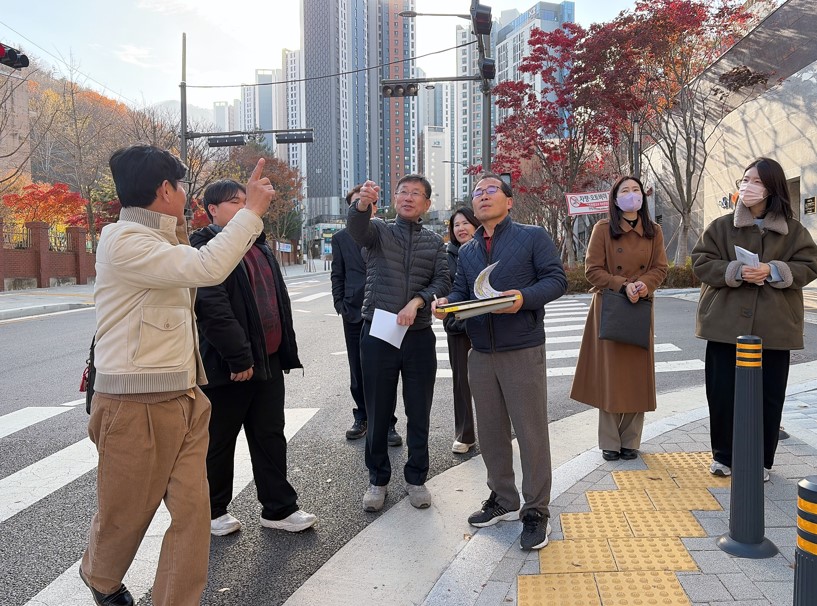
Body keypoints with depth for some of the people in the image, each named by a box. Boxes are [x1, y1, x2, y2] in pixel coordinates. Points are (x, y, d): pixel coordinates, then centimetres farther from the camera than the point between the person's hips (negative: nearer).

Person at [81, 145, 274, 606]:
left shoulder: (156, 243, 16)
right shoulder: (124, 242, -16)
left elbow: (188, 282, 33)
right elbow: (208, 268, -29)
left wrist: (179, 238, 23)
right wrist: (253, 210, -21)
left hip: (184, 400, 8)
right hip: (137, 406, -8)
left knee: (192, 511, 2)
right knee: (126, 513, 14)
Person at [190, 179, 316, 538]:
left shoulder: (259, 246, 17)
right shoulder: (204, 248, -11)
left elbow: (278, 299, 19)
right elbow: (212, 307, -21)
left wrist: (287, 350, 15)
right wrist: (239, 357, -22)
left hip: (268, 360, 8)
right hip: (227, 366, -8)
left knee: (271, 436, 14)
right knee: (219, 441, 8)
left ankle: (278, 508, 24)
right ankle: (212, 511, 26)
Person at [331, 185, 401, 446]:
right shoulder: (340, 238, 8)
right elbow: (337, 275, 10)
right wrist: (340, 304, 2)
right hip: (354, 313, 2)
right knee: (357, 372, 10)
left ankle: (387, 423, 11)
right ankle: (362, 417, 25)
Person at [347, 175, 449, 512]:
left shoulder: (435, 243, 11)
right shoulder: (378, 231, 4)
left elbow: (442, 281, -3)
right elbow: (356, 228, -20)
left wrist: (417, 301, -22)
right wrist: (362, 203, -43)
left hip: (419, 336, 2)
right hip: (377, 334, -1)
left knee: (419, 412, 8)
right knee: (378, 412, 7)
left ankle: (416, 478, 24)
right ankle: (378, 479, 23)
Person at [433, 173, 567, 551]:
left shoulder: (533, 237, 0)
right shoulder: (467, 251, 17)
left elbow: (556, 279, -7)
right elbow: (460, 293, 12)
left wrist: (525, 298, -24)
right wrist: (445, 304, -10)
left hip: (523, 352, -5)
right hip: (481, 353, 6)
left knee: (531, 432, 0)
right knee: (490, 431, 13)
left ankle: (536, 512, 13)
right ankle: (502, 499, 29)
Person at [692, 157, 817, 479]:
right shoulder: (721, 226, 5)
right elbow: (701, 262, -1)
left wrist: (773, 271, -15)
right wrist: (736, 271, -17)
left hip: (773, 326, 1)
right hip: (727, 323, 0)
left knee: (768, 396, 5)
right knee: (723, 393, 3)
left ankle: (761, 460, 21)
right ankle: (723, 456, 20)